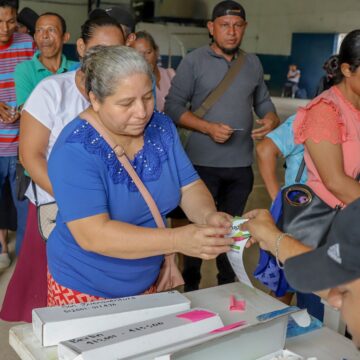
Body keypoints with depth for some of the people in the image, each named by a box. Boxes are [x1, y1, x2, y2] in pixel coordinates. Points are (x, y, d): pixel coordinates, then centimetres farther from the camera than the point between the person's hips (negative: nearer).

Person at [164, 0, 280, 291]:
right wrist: (208, 128, -19)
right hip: (203, 163, -4)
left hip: (242, 164, 4)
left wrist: (271, 120, -6)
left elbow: (263, 102, 17)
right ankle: (190, 286, 24)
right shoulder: (194, 61, -5)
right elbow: (173, 106, -7)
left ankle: (228, 285, 32)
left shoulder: (253, 63, 9)